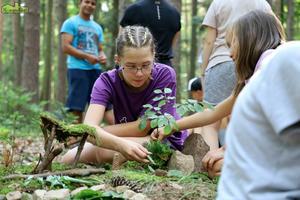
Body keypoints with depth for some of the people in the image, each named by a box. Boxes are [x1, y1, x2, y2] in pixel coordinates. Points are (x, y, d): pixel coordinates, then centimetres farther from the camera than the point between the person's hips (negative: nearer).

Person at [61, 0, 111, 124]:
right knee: (77, 108, -10)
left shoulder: (97, 27, 23)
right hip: (77, 68, -6)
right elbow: (66, 47, -6)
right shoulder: (70, 23, 4)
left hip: (96, 69, 6)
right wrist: (87, 57, -14)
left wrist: (103, 57, 0)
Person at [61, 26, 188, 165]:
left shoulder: (165, 75, -22)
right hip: (129, 141, 4)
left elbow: (142, 128, -23)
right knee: (69, 159, -11)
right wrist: (120, 144, -52)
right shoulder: (107, 81, -15)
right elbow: (89, 127, -32)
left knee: (103, 151, -28)